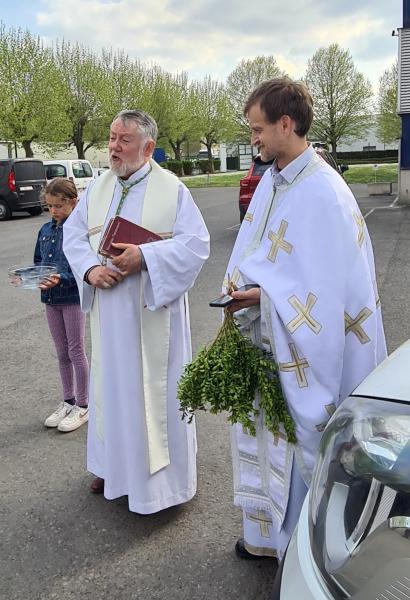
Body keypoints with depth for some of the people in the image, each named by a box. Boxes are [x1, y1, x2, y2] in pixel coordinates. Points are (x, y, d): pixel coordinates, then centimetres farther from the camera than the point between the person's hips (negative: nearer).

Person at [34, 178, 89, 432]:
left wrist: (62, 279, -29)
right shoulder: (46, 230, 8)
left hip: (74, 297, -6)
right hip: (51, 298, 6)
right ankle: (68, 401, 30)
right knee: (62, 352, 16)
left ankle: (83, 406, 18)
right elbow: (38, 261, 15)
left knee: (76, 351, 4)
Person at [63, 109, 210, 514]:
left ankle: (164, 473, 25)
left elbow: (196, 243, -12)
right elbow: (73, 235, 7)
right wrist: (90, 268, -12)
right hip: (109, 310, 5)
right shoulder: (97, 188, 8)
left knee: (157, 389, 6)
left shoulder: (172, 189, -7)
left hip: (154, 311, -4)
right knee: (113, 384, 15)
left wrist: (145, 256, -23)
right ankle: (115, 464, 35)